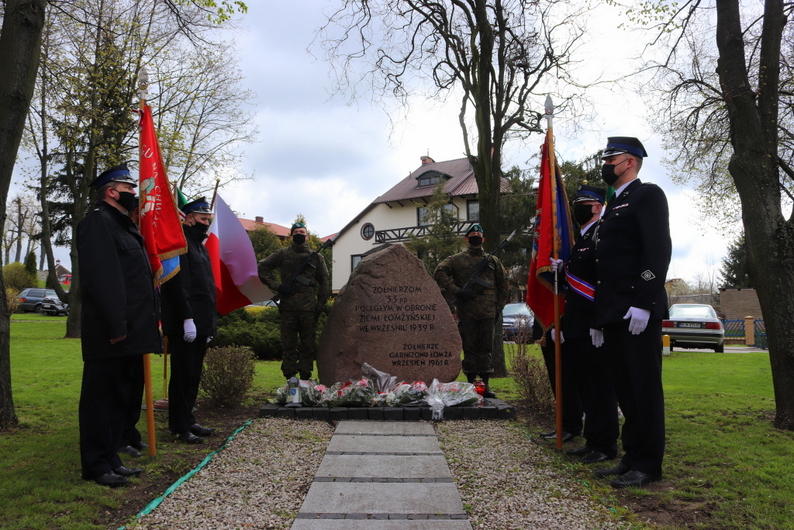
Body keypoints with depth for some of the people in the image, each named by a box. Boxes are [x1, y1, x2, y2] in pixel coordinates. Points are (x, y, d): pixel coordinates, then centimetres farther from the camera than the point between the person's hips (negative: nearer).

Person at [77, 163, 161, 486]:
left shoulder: (123, 225, 21)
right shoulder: (98, 222, -10)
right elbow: (100, 279, -20)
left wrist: (148, 325, 16)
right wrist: (115, 327, -24)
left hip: (129, 332, 10)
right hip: (109, 335, -10)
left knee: (118, 398, 14)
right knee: (101, 397, 0)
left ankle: (111, 459, 24)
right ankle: (97, 466, 9)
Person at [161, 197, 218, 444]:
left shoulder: (199, 245, 20)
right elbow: (178, 285, -19)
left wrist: (210, 323, 18)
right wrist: (187, 318, -23)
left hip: (201, 323, 9)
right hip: (185, 324, -9)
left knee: (193, 376, 14)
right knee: (183, 375, -2)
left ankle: (188, 421, 23)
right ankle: (180, 426, 7)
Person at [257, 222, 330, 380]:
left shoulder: (316, 257, 11)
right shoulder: (282, 254, 8)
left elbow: (324, 282, 13)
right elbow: (262, 268, 9)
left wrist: (320, 305, 4)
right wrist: (276, 286, -3)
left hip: (309, 308, 1)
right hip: (288, 306, 0)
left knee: (308, 345, 3)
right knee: (288, 344, 3)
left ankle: (305, 378, 11)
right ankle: (289, 377, 9)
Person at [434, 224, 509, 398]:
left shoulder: (493, 261, 13)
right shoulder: (457, 259, 5)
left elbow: (503, 284, 19)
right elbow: (439, 273, -3)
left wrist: (498, 307, 11)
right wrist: (456, 290, -11)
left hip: (488, 313, 2)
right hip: (466, 313, -2)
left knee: (486, 348, 4)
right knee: (469, 348, 1)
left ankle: (486, 384, 11)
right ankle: (471, 383, 9)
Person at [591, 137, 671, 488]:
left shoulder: (647, 195, -2)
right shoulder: (612, 207, 23)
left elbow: (658, 250, -15)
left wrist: (643, 304, -22)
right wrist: (599, 319, 19)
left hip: (638, 311, -9)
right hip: (614, 314, 9)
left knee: (644, 386, -3)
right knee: (624, 387, 12)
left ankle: (647, 465, 5)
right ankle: (632, 456, 22)